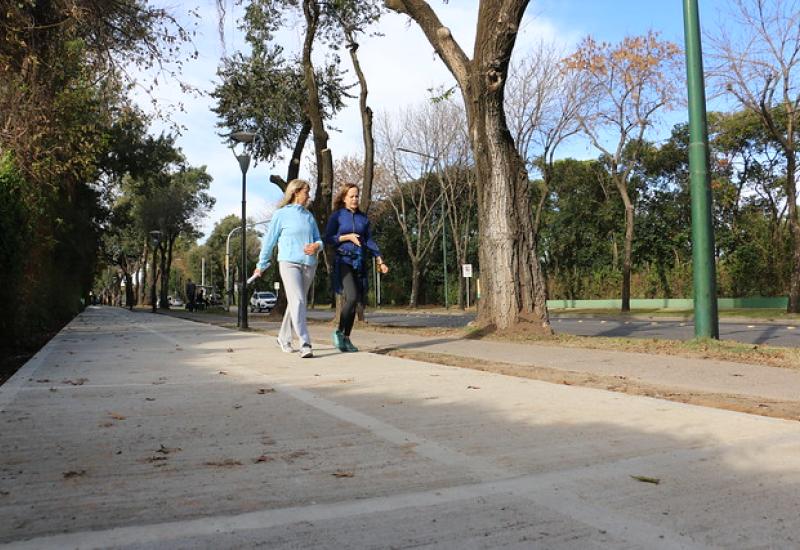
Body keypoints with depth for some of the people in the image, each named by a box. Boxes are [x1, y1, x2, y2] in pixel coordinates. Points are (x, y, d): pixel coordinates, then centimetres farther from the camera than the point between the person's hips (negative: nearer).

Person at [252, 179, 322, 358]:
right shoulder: (281, 214, 0)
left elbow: (318, 239, 15)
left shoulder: (309, 216, 14)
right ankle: (305, 345, -21)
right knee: (297, 302, -17)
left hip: (309, 264, 5)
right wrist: (261, 265, 9)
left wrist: (316, 246, -10)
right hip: (289, 263, -5)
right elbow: (269, 241, 5)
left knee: (295, 303, 14)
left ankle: (283, 338, 30)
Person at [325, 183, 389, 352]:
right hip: (343, 260, -4)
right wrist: (348, 237, -13)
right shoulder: (337, 216, 3)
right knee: (352, 297, -20)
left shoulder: (363, 218, 14)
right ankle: (339, 332, -3)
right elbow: (328, 238, -1)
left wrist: (379, 260, 1)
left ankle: (346, 338, 13)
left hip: (360, 262, 4)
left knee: (354, 301, 3)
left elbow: (369, 240, 11)